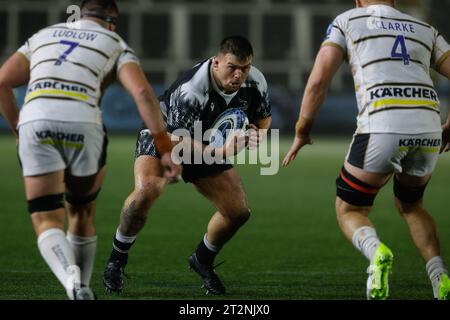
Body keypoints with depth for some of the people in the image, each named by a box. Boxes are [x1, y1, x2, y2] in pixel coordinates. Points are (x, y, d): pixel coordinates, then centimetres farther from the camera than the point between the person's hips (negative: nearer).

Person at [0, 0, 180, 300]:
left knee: (47, 222, 1)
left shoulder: (43, 35, 29)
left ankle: (72, 280, -25)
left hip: (34, 121, 1)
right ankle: (82, 287, 27)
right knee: (82, 213, 22)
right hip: (83, 124, -1)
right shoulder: (116, 44, 21)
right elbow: (142, 93, 3)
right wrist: (165, 148, 0)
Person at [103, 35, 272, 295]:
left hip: (213, 147, 6)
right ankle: (117, 259, -11)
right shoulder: (190, 90, -37)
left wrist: (258, 134, -20)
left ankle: (203, 260, 27)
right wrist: (220, 152, -48)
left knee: (239, 212, -2)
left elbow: (264, 116, 4)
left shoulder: (256, 83, -18)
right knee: (146, 191, -33)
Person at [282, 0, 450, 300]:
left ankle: (377, 252, -18)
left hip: (381, 127, -4)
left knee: (350, 211, 16)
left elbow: (318, 81, 5)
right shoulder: (425, 30, 26)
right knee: (410, 205, 30)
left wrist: (302, 133, 15)